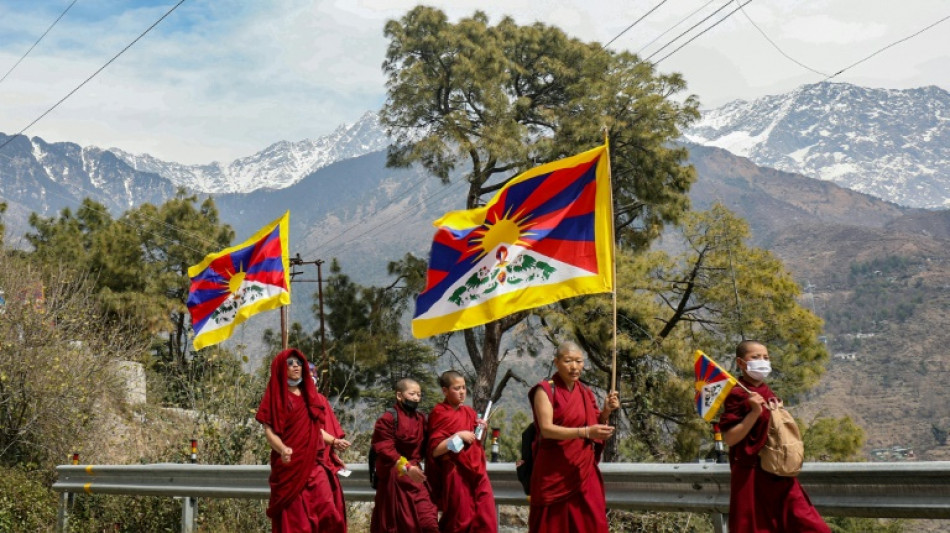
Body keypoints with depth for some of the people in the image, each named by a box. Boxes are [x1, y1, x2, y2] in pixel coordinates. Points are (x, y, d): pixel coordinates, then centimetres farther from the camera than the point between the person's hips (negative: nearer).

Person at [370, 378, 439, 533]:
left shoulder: (421, 419, 10)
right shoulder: (388, 419, -10)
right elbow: (384, 449, -18)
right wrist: (406, 468, -26)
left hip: (415, 476, 5)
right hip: (393, 479, -5)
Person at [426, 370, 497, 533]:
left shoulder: (469, 412, 12)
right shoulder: (439, 414, -7)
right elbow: (435, 450, -13)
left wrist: (481, 431, 5)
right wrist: (458, 436, -19)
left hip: (476, 471, 6)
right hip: (456, 474, -6)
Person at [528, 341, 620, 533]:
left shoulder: (586, 392, 11)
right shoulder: (545, 391, -7)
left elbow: (596, 430, 15)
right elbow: (546, 429, -20)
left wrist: (606, 412, -4)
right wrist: (585, 432, -31)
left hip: (584, 473, 5)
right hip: (554, 473, -5)